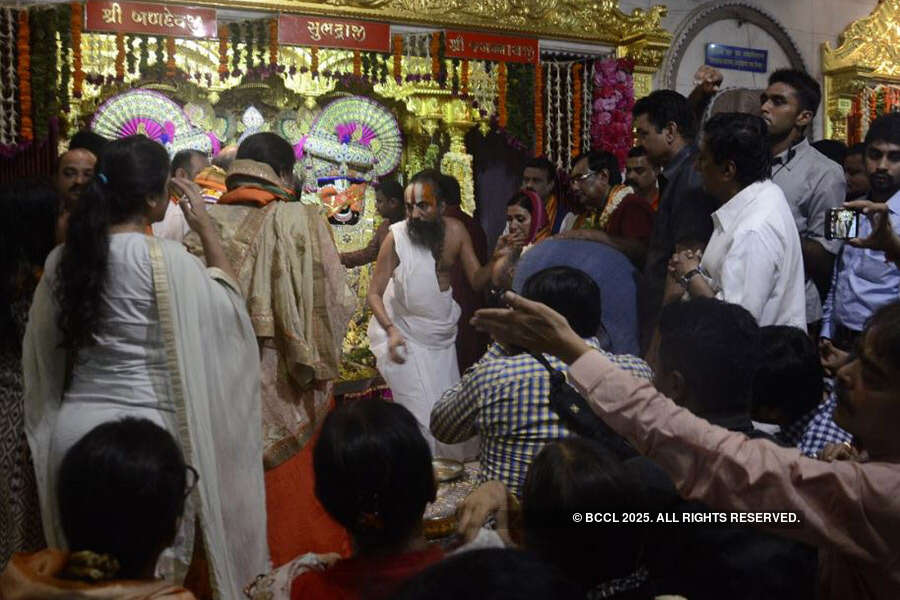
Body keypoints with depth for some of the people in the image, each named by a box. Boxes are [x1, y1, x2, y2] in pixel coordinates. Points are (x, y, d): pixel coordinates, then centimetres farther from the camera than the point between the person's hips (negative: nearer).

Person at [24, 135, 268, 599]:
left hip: (73, 425, 6)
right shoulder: (165, 260, -14)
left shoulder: (62, 258, 3)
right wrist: (206, 228, 4)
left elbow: (42, 351, 13)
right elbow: (228, 305, 1)